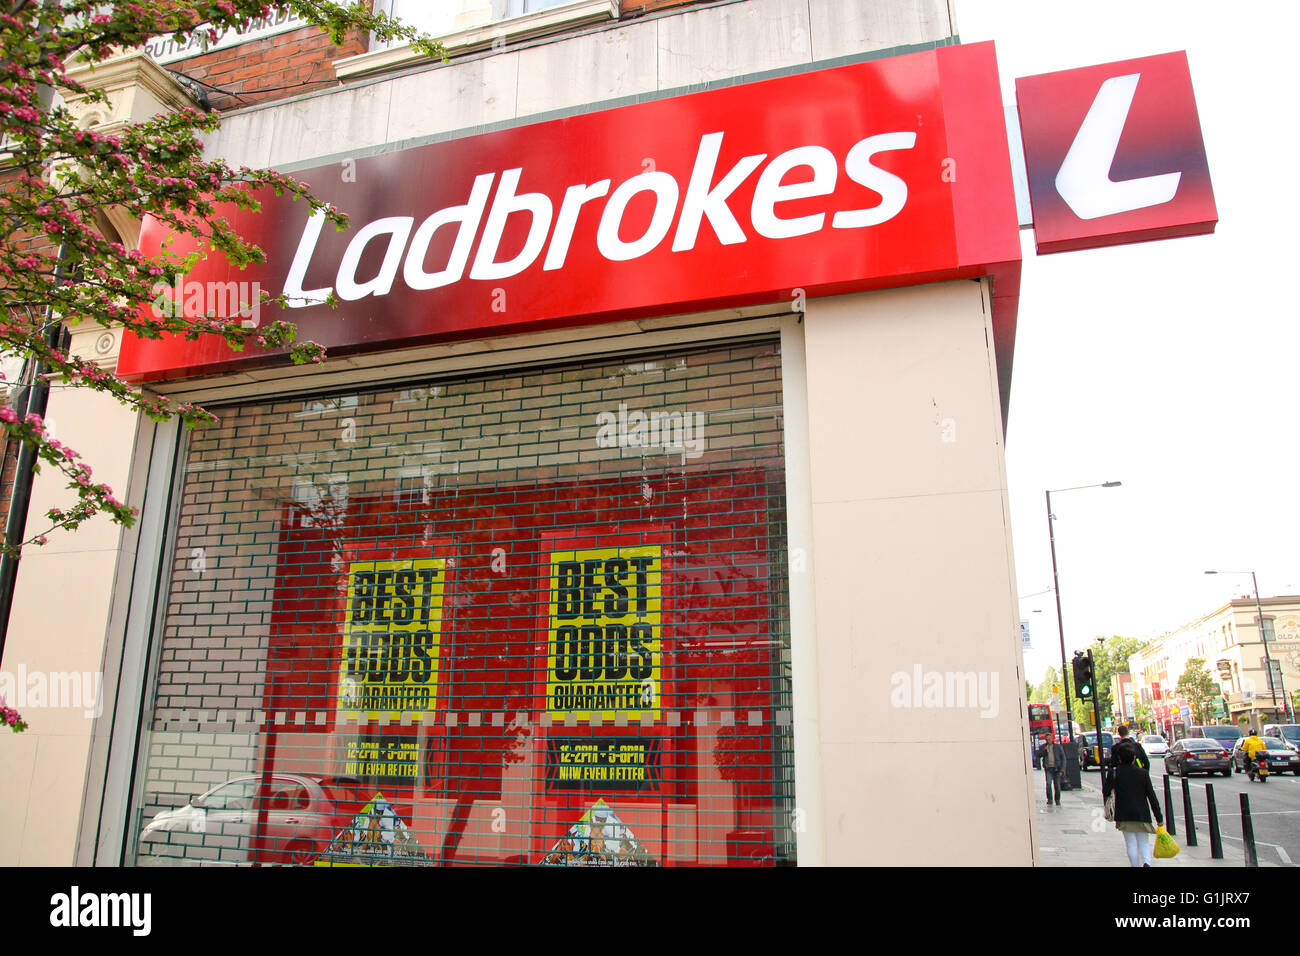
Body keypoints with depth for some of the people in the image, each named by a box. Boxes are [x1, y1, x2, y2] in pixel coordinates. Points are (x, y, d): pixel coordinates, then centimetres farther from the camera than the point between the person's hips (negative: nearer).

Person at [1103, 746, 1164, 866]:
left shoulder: (1114, 773, -4)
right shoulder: (1143, 774, -1)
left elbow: (1106, 792, -4)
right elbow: (1152, 796, -1)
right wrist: (1159, 817, 3)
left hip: (1124, 815, -1)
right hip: (1142, 814, 1)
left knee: (1131, 843, 7)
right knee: (1144, 842, 10)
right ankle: (1147, 862, -15)